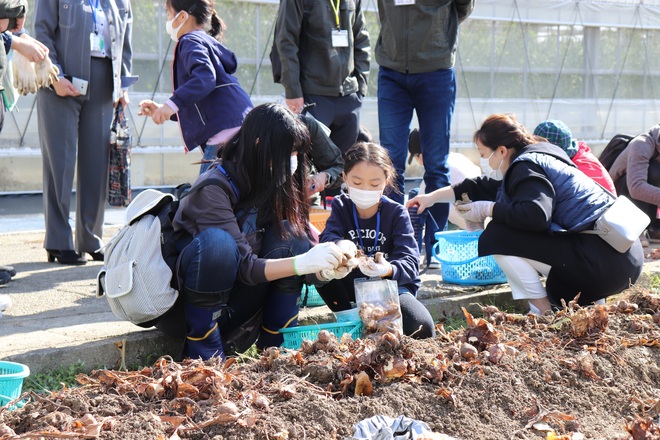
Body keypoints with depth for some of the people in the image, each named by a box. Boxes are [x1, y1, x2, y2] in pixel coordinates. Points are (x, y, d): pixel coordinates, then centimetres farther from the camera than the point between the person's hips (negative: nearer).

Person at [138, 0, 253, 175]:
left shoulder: (191, 41, 0)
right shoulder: (208, 42, 30)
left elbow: (205, 77, -23)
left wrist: (172, 103, -31)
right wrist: (161, 111, 30)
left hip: (226, 132, -10)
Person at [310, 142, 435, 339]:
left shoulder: (397, 213, -9)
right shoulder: (341, 206, -1)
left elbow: (410, 262, -20)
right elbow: (327, 237, -22)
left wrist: (388, 270, -45)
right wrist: (339, 245, -48)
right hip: (351, 284, 2)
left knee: (423, 328, -30)